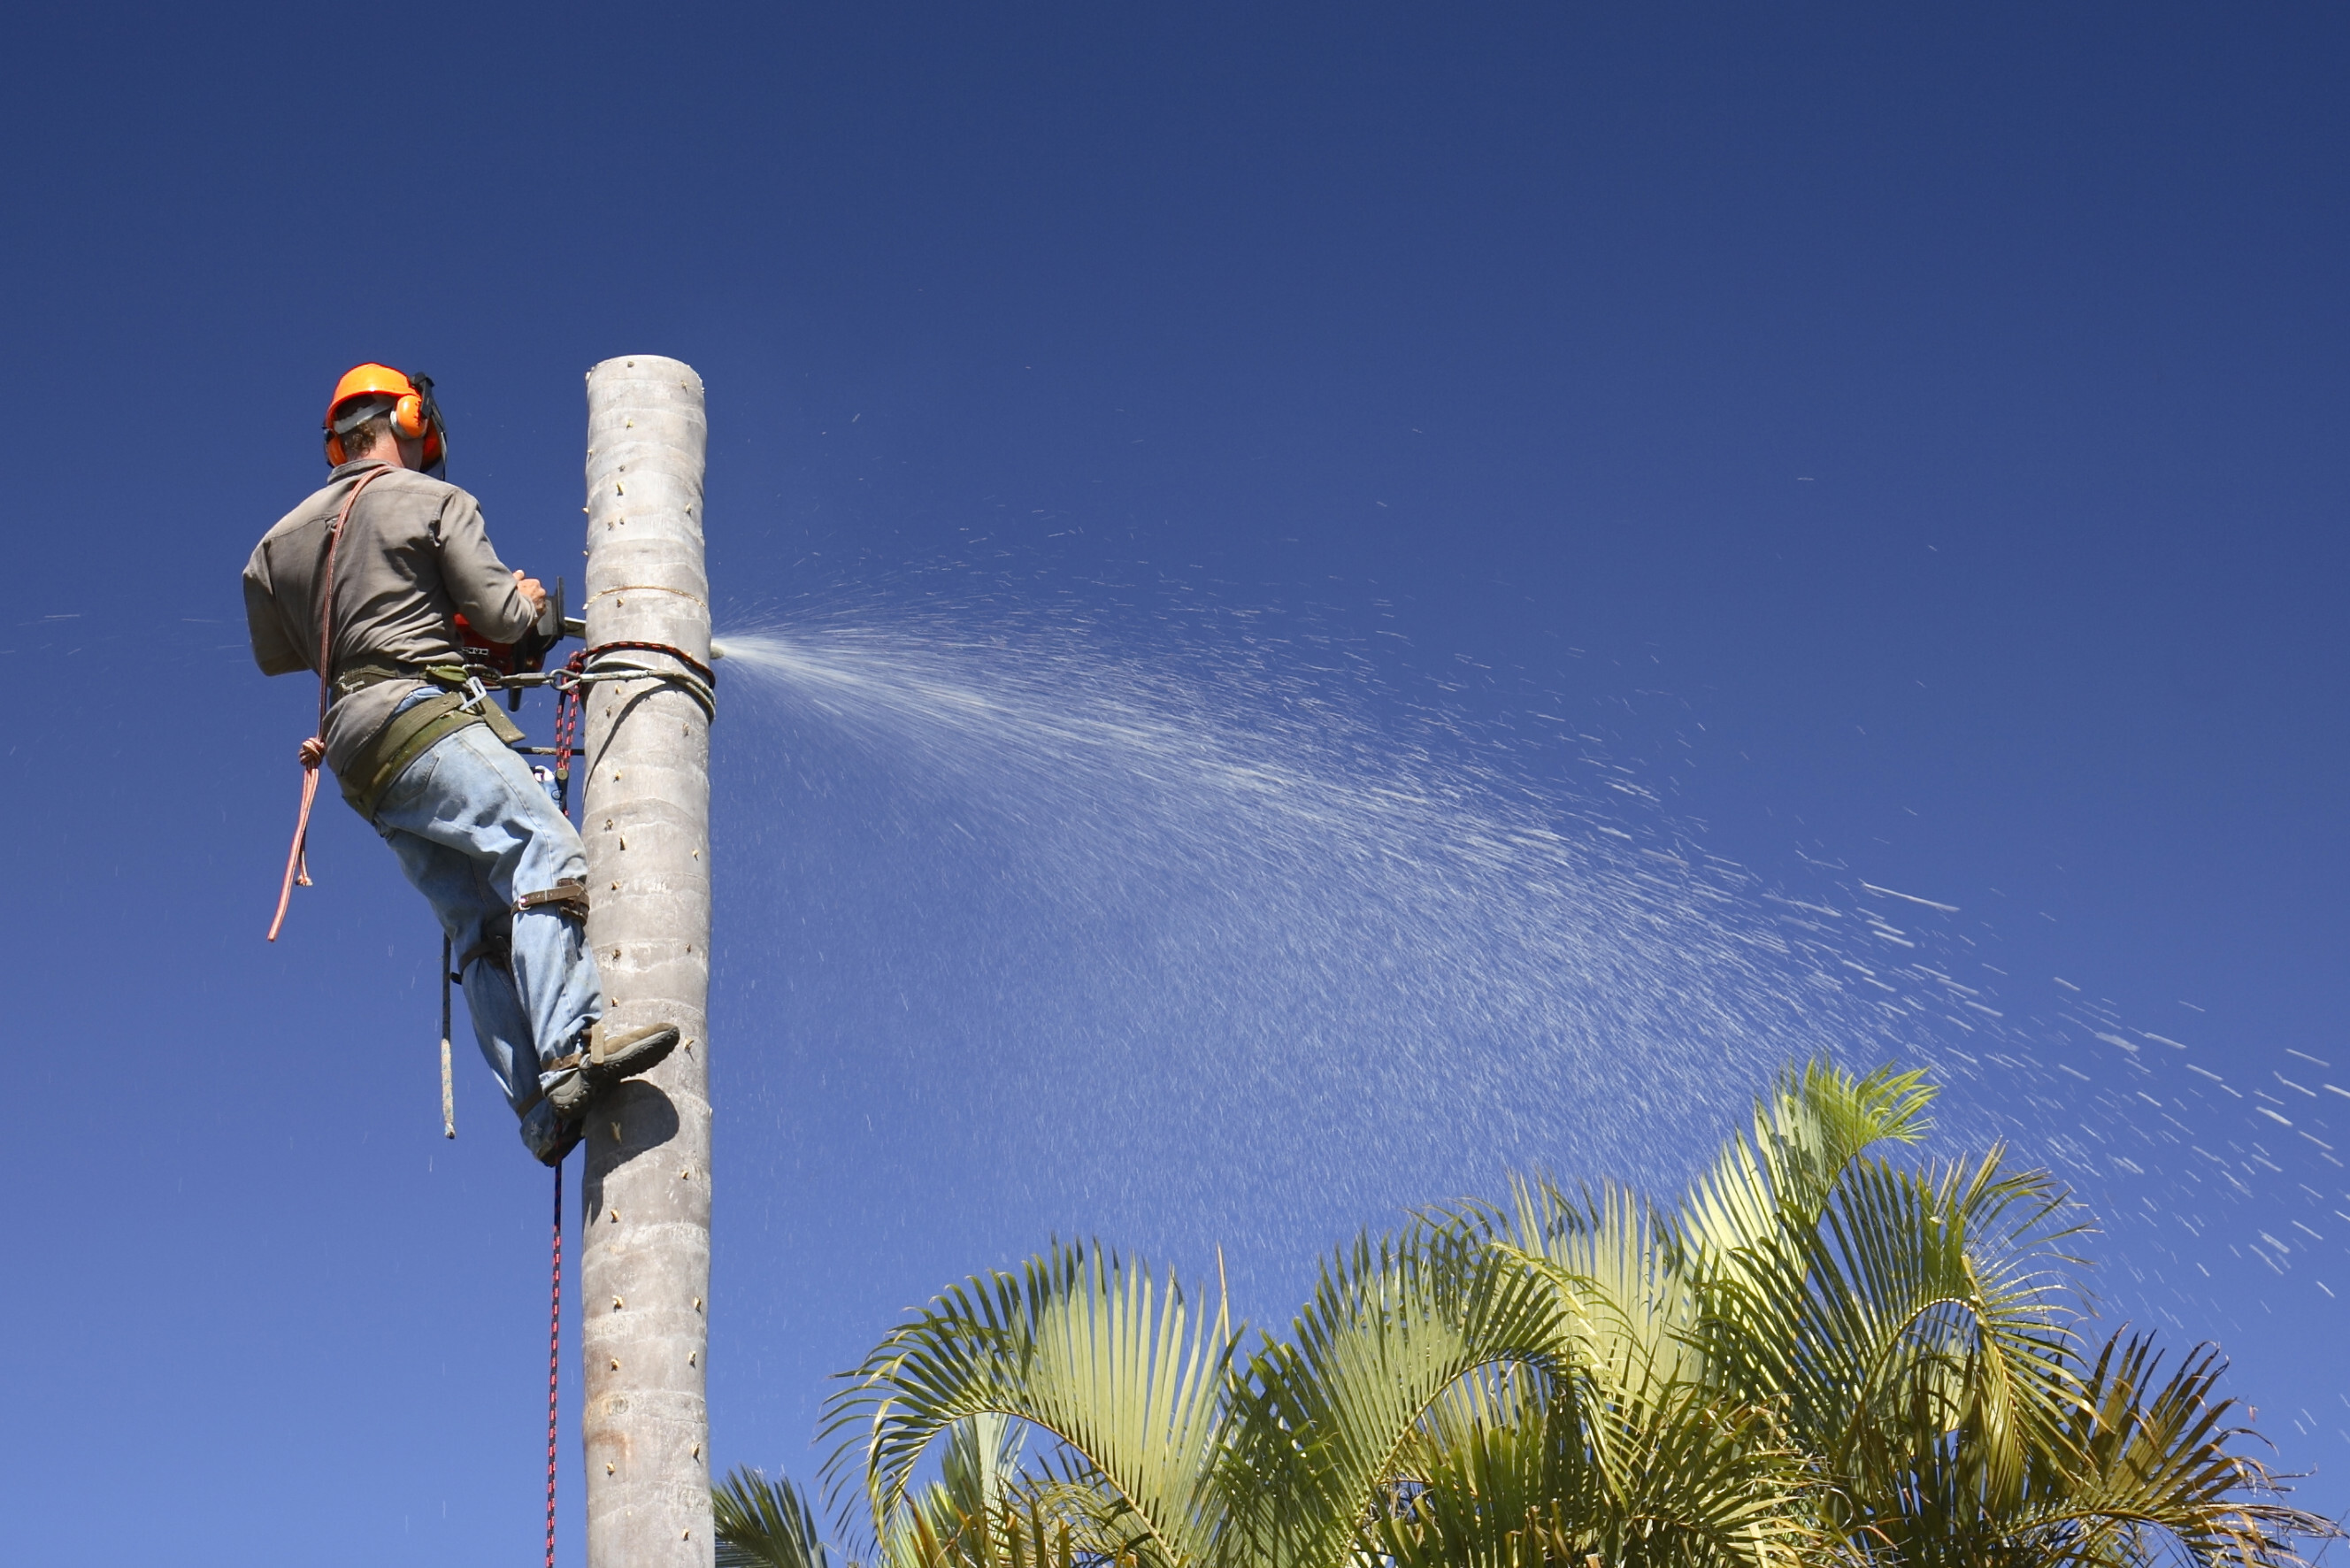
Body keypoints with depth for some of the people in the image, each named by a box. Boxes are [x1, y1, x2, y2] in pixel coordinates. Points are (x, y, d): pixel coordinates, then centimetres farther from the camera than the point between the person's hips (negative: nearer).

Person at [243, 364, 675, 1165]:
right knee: (545, 851, -21)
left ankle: (541, 1111, -12)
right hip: (422, 714, -7)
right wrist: (527, 599, 22)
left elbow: (272, 654, 32)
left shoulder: (280, 539, 23)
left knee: (480, 924, 1)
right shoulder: (434, 500, 4)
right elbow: (500, 616, 0)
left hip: (355, 746, 7)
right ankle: (570, 1050, -42)